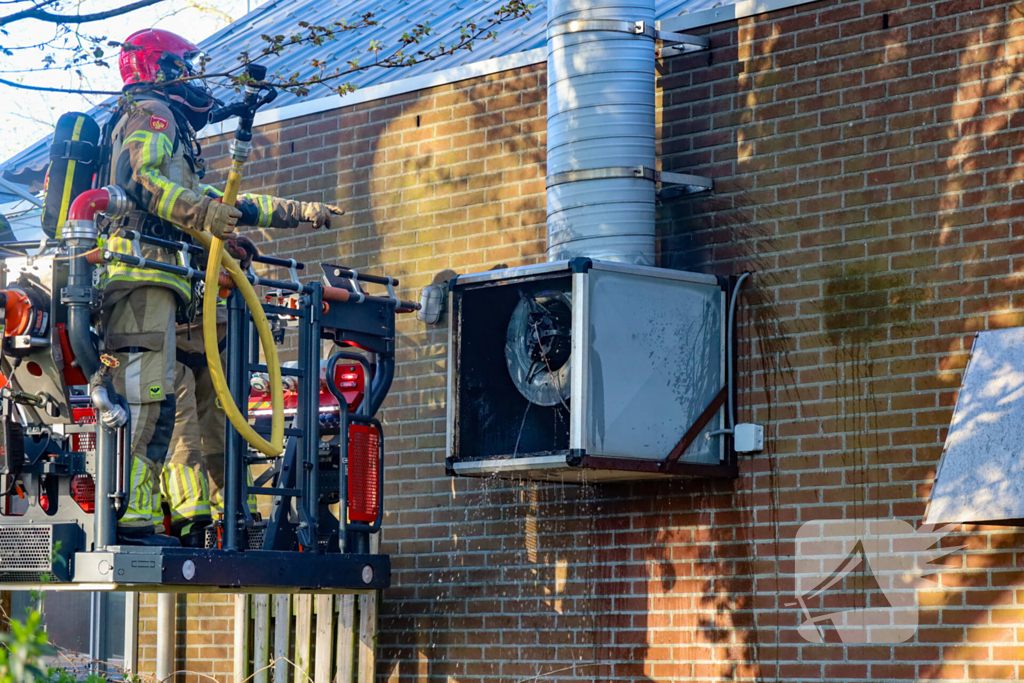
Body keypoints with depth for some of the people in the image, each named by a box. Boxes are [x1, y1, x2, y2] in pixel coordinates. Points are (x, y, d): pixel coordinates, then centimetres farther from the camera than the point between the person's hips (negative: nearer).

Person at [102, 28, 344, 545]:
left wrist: (304, 212, 35)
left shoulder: (172, 130, 35)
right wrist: (205, 215, -25)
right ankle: (134, 517, -26)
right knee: (151, 398, -19)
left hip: (162, 284, 11)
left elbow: (223, 204, 37)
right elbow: (140, 177, -15)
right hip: (142, 275, -11)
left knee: (187, 399, 9)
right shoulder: (152, 112, 4)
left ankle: (191, 517, 10)